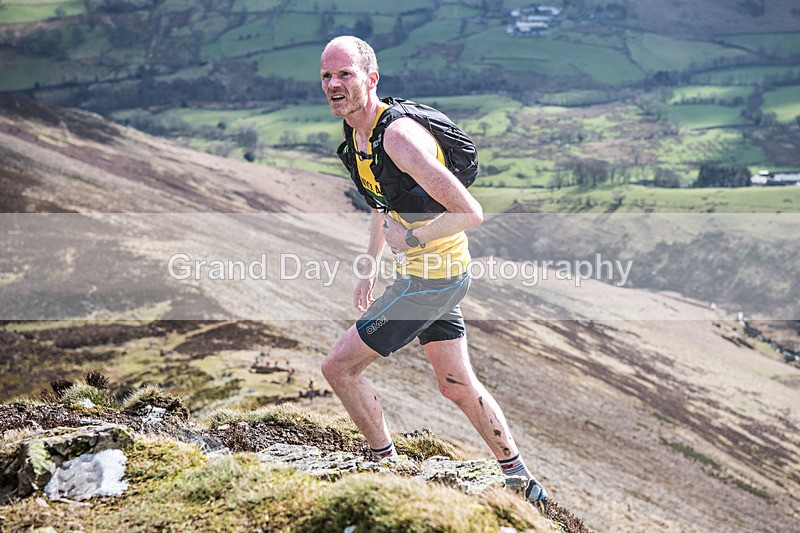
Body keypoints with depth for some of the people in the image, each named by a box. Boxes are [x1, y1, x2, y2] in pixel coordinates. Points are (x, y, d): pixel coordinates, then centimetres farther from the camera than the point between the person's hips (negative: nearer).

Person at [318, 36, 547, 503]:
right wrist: (370, 266, 19)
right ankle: (520, 478, 32)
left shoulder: (399, 135, -27)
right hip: (442, 274, 9)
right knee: (458, 386, 19)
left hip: (431, 277, -9)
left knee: (339, 367, -2)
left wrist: (413, 239, -20)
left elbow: (471, 212, -30)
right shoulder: (356, 131, 3)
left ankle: (387, 465, 14)